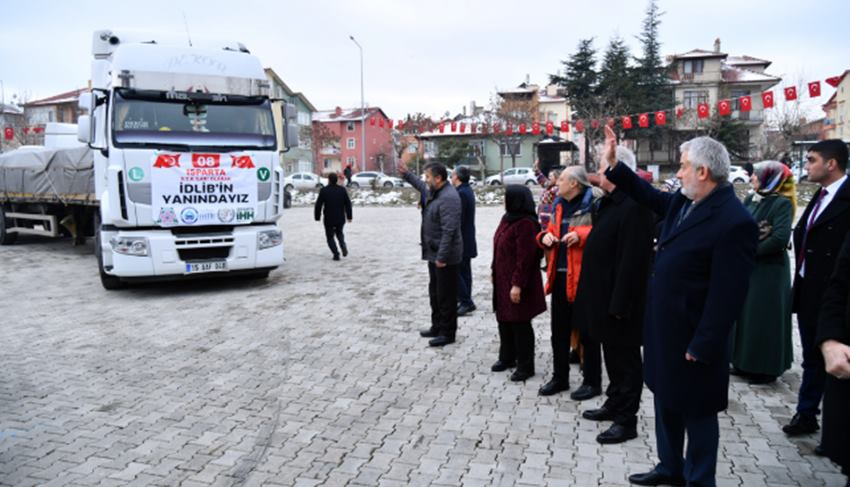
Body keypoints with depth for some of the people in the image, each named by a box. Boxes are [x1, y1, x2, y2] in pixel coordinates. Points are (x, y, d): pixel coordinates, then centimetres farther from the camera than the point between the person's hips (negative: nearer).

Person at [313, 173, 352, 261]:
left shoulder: (323, 190, -9)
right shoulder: (342, 190, 0)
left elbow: (318, 205, -7)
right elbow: (348, 204, 3)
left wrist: (317, 217, 4)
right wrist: (349, 216, 10)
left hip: (329, 219, -3)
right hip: (341, 218, 3)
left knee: (330, 237, 11)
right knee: (339, 233, 25)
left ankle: (336, 254, -1)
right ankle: (343, 244, -2)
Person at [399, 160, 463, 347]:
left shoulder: (448, 197, -23)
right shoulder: (435, 192, 9)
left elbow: (449, 231, -28)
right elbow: (422, 187, 35)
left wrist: (442, 256, -28)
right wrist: (406, 174, 32)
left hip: (444, 255, -11)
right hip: (434, 253, 11)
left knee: (446, 295, 0)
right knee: (435, 292, 20)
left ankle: (447, 333, 10)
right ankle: (437, 327, 32)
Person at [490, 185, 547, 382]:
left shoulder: (525, 224, -20)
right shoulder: (508, 218, 9)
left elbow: (525, 258, -23)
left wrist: (517, 284, -24)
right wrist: (494, 270, 18)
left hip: (516, 283, -9)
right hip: (502, 281, 9)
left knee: (520, 324, 1)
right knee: (504, 319, 18)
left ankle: (525, 366, 14)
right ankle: (507, 357, 34)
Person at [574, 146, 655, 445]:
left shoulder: (634, 206, -21)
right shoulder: (609, 202, 11)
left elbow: (632, 261, -25)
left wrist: (619, 305, -24)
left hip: (620, 300, -10)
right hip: (604, 296, 10)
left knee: (624, 358, 3)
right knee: (612, 355, 21)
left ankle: (627, 420, 15)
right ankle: (615, 405, 36)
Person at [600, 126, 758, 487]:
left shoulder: (734, 221, -23)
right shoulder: (683, 201, 3)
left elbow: (726, 295, -23)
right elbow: (652, 198, 25)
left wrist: (702, 347, -20)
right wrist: (613, 166, 17)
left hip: (691, 339, -9)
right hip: (664, 330, 9)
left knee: (696, 413, 10)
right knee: (666, 401, 22)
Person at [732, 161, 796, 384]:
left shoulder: (782, 203, -13)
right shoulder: (750, 200, 8)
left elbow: (780, 238, -22)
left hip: (769, 271, -7)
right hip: (747, 268, 7)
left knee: (763, 318, 1)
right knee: (745, 314, 13)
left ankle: (766, 368, 14)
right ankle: (745, 363, 25)